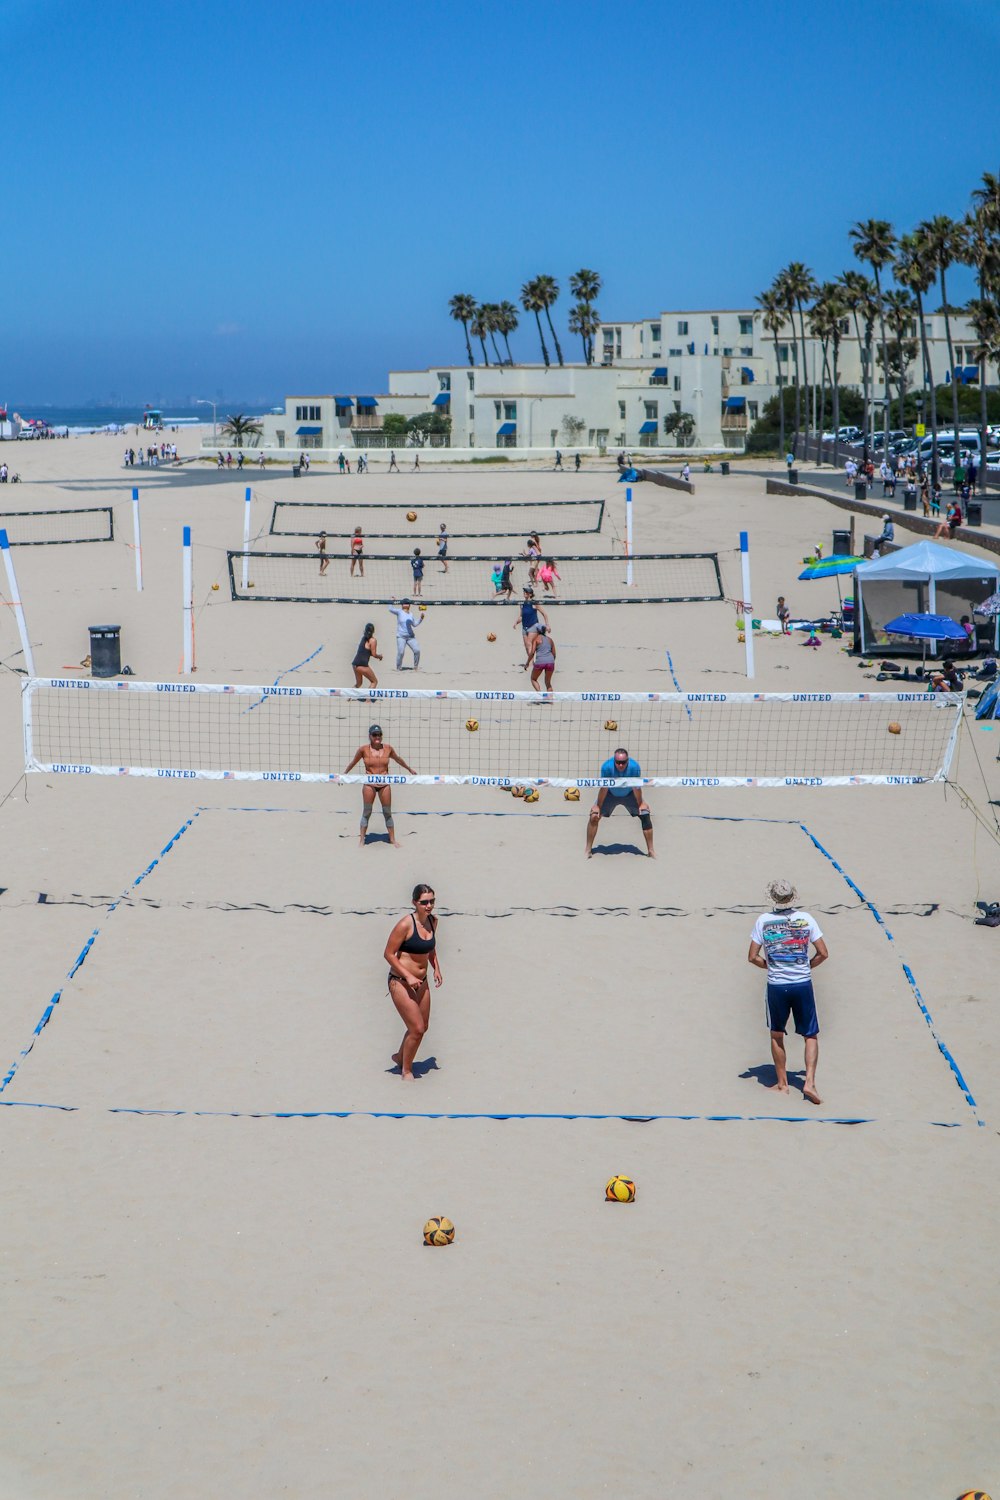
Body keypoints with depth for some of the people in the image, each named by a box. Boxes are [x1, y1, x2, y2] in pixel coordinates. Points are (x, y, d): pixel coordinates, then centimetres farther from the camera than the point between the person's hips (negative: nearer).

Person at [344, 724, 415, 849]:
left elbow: (398, 759, 17)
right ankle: (362, 841, 10)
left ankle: (393, 840, 16)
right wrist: (344, 774, 15)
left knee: (387, 813, 8)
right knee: (366, 813, 4)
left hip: (384, 784, 2)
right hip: (369, 784, -2)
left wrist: (409, 769, 27)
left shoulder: (388, 748, -2)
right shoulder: (363, 749, -8)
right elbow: (353, 762, 7)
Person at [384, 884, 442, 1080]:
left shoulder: (432, 921, 2)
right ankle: (406, 1070, 12)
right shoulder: (405, 924, -21)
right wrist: (408, 976, -22)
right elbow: (389, 953, -17)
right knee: (417, 1029, -9)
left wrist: (436, 969, 7)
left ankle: (400, 1056, 42)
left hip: (421, 982, 8)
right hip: (401, 982, -8)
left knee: (423, 1027, 17)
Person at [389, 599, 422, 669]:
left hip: (410, 636, 5)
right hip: (401, 637, -5)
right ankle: (398, 668, 3)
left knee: (417, 650, -4)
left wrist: (421, 618, 6)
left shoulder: (411, 614, 12)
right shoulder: (399, 612, -4)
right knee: (400, 652, -13)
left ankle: (415, 667, 12)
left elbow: (415, 624, 19)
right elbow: (391, 609, -18)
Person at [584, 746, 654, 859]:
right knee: (594, 816, -14)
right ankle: (588, 850, 0)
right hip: (611, 794, 0)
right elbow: (604, 788, -23)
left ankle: (651, 851, -1)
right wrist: (598, 806, -18)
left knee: (645, 815, -14)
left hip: (629, 794, 0)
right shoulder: (607, 767, -34)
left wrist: (641, 804, -13)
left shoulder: (635, 767, -33)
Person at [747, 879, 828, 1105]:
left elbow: (752, 957, -3)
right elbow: (823, 954, -1)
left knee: (776, 1035, 17)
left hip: (776, 986, 0)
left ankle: (782, 1084, 21)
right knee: (811, 1035, 9)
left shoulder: (763, 921, -4)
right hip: (803, 985, 0)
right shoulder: (806, 919, -2)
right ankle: (809, 1081, -7)